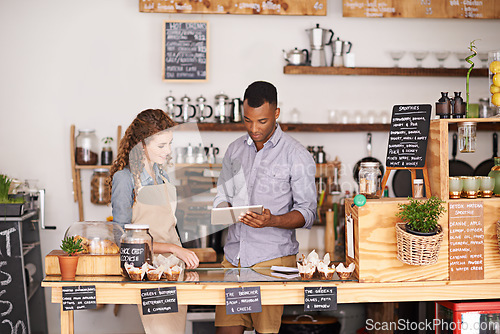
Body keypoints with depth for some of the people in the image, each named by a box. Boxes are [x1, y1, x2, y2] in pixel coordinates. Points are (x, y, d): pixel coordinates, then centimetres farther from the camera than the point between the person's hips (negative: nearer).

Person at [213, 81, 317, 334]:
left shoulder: (297, 156, -2)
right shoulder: (235, 150, 13)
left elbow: (307, 213, -3)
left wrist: (272, 221, -21)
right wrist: (223, 210, -4)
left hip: (272, 258, -4)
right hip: (233, 255, 4)